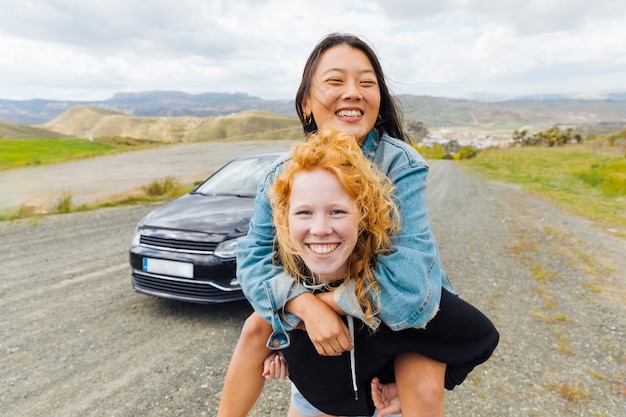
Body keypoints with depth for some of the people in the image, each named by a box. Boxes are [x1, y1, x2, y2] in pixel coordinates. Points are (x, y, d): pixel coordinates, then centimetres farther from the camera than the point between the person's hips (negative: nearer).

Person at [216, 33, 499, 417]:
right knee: (256, 328, 0)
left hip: (414, 307, -3)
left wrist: (326, 293, -30)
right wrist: (306, 304, -35)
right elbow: (254, 255, -19)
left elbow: (406, 288, -39)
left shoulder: (402, 167, -33)